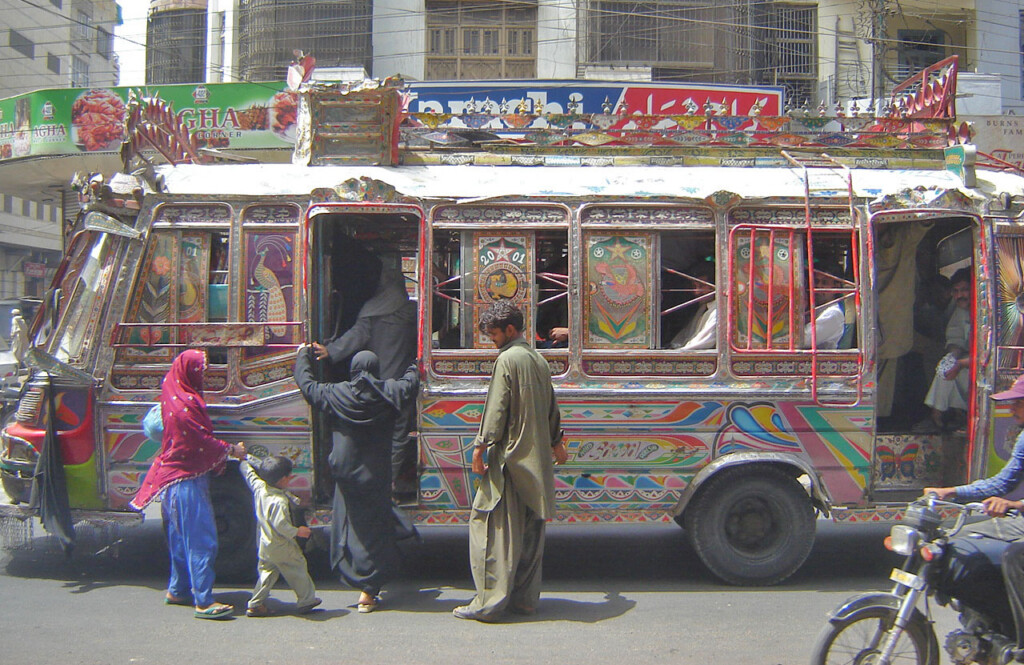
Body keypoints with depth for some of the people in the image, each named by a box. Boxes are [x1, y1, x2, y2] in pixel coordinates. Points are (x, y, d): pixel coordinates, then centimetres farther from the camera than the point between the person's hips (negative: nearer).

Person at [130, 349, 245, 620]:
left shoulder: (172, 394, 9)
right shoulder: (186, 403, -19)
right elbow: (203, 442, -17)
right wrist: (232, 450, -6)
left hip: (174, 474, 10)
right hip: (188, 478, -10)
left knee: (182, 536, 18)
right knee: (201, 539, -10)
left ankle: (177, 590, 27)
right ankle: (204, 601, -11)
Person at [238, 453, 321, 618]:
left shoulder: (259, 487, -4)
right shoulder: (280, 501, -27)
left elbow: (248, 472, 13)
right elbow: (280, 525, -30)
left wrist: (244, 459, 29)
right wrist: (297, 531, -18)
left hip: (265, 544, 8)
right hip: (281, 546, -8)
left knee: (267, 572, 17)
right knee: (297, 570, 8)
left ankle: (255, 604, 16)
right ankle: (306, 600, 17)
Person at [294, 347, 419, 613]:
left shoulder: (336, 394, -4)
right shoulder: (388, 392, -6)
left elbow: (307, 385, 10)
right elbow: (410, 383, 13)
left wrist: (303, 356, 26)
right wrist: (414, 367, 36)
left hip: (346, 474, 1)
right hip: (376, 475, -1)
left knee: (349, 525, 16)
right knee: (373, 529, 4)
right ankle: (368, 591, 4)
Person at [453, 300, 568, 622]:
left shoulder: (507, 359, -11)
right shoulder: (539, 360, 15)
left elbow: (496, 407, -15)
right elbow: (551, 406, 23)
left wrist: (481, 446, -12)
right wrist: (555, 442, 34)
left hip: (509, 456, -9)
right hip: (536, 459, 9)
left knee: (492, 525, -5)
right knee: (529, 529, 11)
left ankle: (489, 601, -5)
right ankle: (526, 598, 16)